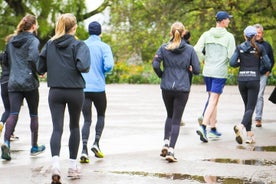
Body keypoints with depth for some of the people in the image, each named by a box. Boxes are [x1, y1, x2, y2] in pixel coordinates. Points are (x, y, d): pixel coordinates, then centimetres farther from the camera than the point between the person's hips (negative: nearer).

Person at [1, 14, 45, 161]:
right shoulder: (33, 40, -7)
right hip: (29, 82, -4)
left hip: (13, 82, 4)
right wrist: (39, 71, -8)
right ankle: (34, 147, 19)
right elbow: (33, 58, -22)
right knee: (33, 114, 10)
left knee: (13, 113, -4)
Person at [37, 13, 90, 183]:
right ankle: (73, 166, 21)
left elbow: (40, 68, 6)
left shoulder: (49, 45, 5)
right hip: (75, 91, -2)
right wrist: (86, 68, 0)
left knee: (57, 128, -4)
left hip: (55, 91, 2)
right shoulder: (79, 45, -7)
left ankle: (55, 163, -27)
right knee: (74, 126, 16)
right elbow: (83, 66, -21)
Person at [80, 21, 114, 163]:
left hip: (83, 88, 2)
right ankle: (96, 143, 5)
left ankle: (84, 149, -12)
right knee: (101, 115, 20)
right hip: (99, 87, -2)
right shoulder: (104, 47, -4)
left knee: (87, 120, 4)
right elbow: (109, 65, -16)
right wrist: (102, 71, 6)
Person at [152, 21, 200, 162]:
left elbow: (155, 65, -12)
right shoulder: (189, 49, -4)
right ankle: (171, 150, -6)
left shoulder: (164, 48, -2)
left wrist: (162, 75, 6)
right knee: (176, 120, 3)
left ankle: (166, 143, 8)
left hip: (166, 88, 2)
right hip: (183, 89, -2)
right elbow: (197, 70, -6)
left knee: (170, 115, 23)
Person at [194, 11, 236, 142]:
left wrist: (204, 60, 10)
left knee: (213, 100, 17)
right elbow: (231, 56, -11)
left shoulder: (207, 34, 4)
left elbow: (197, 50, -5)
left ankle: (213, 129, 20)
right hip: (220, 72, -5)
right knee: (213, 101, -5)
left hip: (207, 71, 5)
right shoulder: (229, 37, -7)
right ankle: (203, 126, -20)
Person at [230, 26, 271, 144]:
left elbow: (232, 63, -6)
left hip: (241, 80, 3)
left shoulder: (239, 48, 3)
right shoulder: (260, 48, -2)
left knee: (247, 106, 15)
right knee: (250, 108, -6)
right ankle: (240, 127, -33)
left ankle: (249, 134, 10)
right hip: (254, 80, -3)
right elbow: (268, 64, -3)